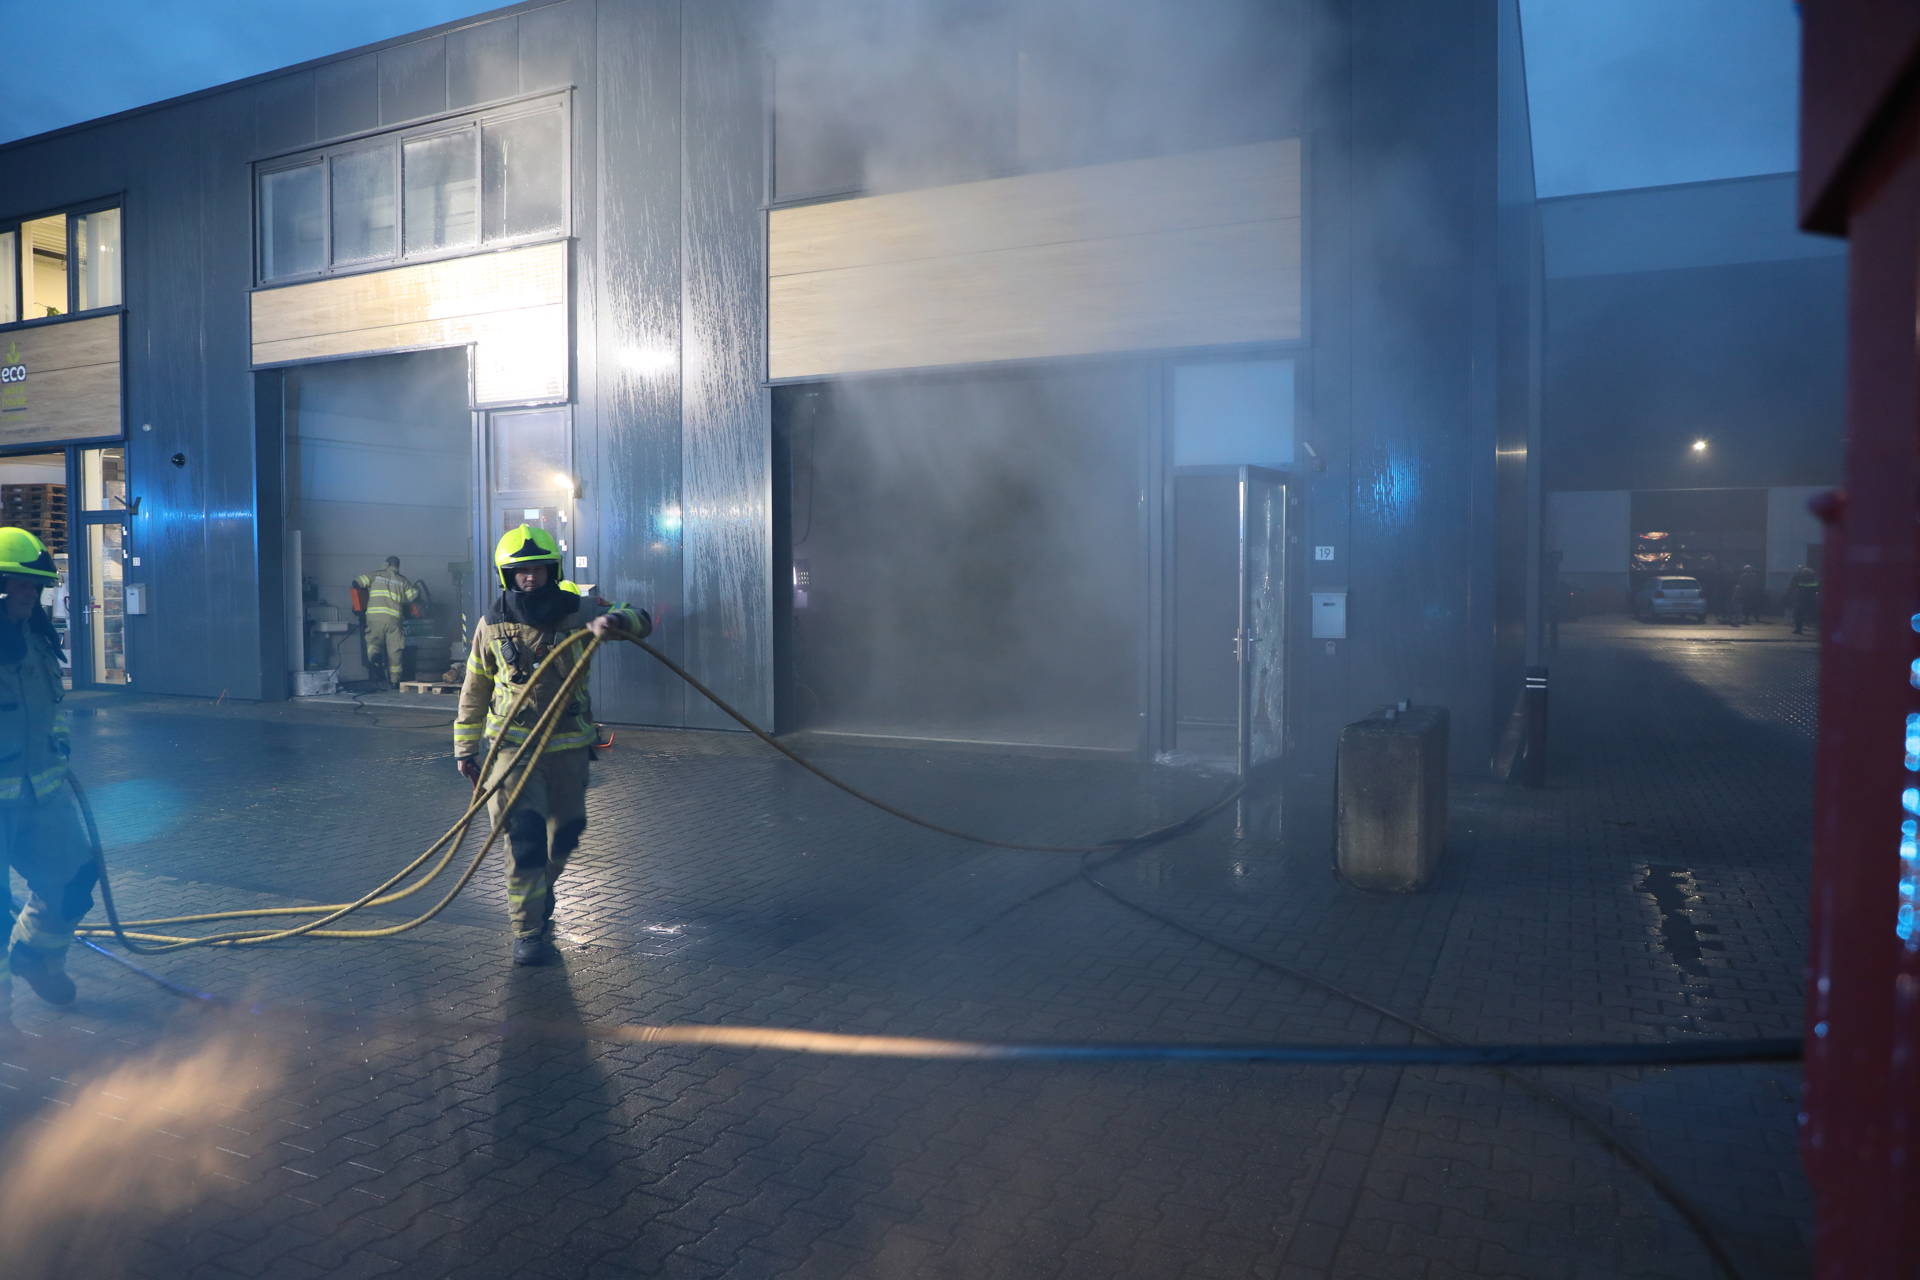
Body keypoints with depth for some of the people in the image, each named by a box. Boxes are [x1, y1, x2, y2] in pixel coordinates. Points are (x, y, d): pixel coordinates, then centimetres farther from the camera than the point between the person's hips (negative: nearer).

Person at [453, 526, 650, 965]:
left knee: (566, 833, 14)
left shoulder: (577, 612, -6)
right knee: (523, 834, -12)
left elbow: (641, 621, -8)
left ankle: (538, 890, 44)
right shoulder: (492, 625, -3)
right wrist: (465, 747, 8)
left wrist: (615, 621, -32)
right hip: (512, 744, -2)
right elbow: (474, 691, 8)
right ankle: (528, 930, -1)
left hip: (569, 746, 2)